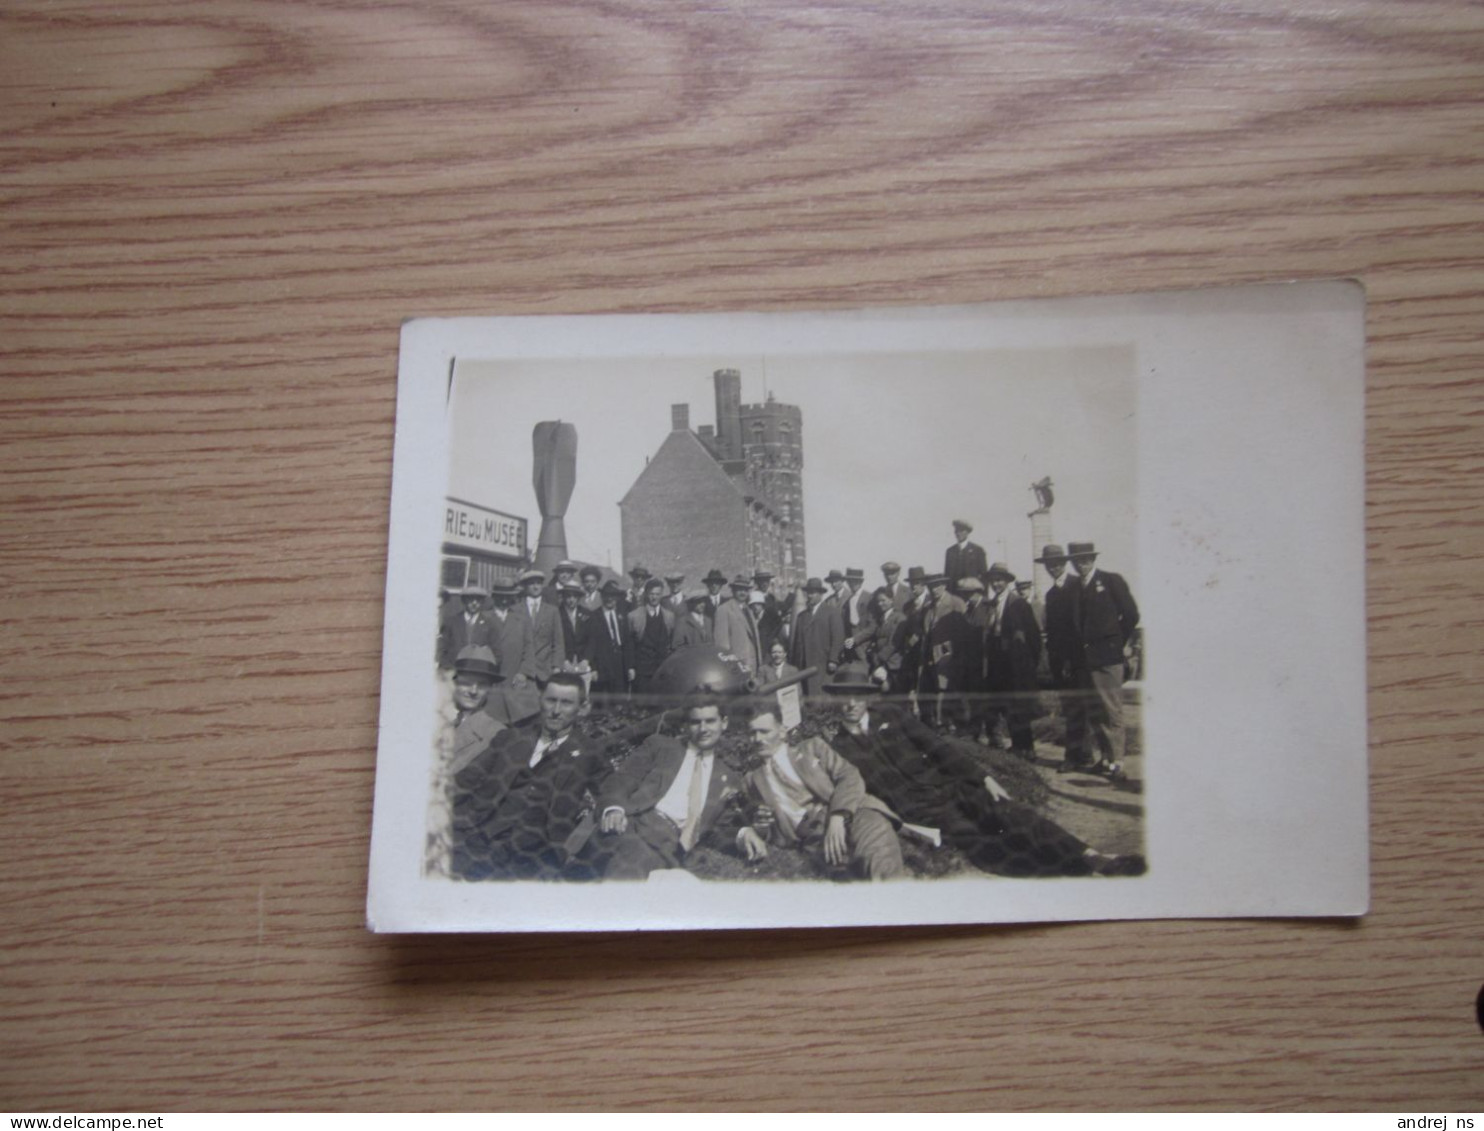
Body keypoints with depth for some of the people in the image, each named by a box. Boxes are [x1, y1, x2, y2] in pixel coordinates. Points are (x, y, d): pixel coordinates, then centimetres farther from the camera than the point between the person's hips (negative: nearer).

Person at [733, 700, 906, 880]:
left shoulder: (812, 748, 21)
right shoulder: (753, 780, 27)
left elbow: (850, 777, 6)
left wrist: (838, 817, -14)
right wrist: (746, 833, -6)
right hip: (810, 838, 1)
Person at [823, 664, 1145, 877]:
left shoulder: (890, 714, 14)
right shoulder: (837, 747, 7)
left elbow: (937, 746, 11)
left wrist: (983, 777, 3)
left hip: (946, 786, 4)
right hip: (919, 810, -4)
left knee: (1010, 813, -19)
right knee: (973, 841, -29)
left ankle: (1093, 859, -26)